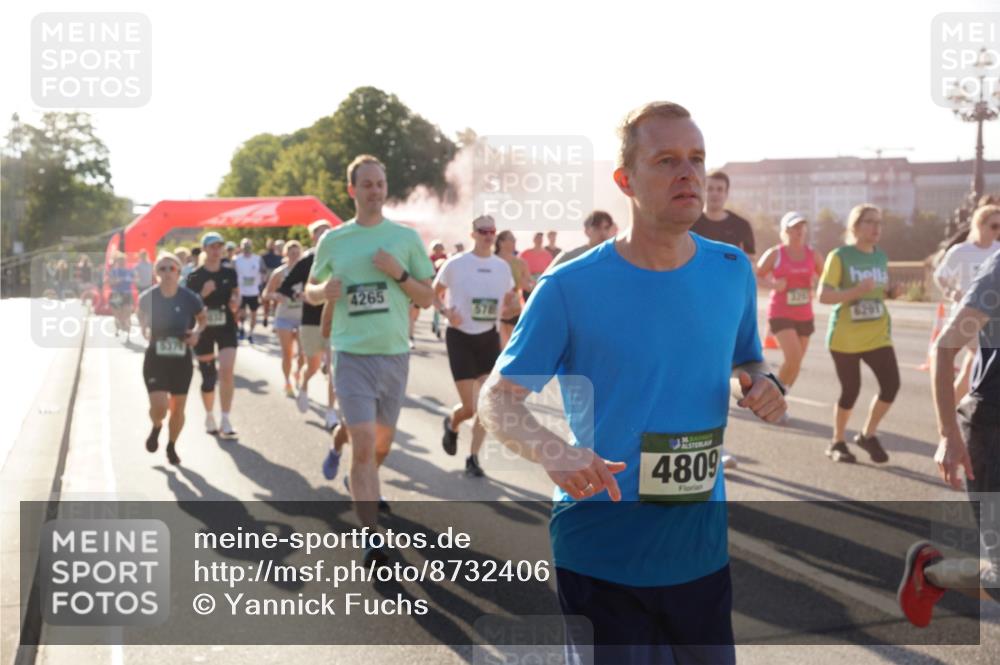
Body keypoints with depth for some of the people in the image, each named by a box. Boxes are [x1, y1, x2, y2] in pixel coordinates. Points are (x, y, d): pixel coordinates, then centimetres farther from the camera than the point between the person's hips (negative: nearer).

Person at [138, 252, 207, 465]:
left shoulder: (189, 298, -11)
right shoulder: (147, 297, -10)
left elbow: (203, 318, 8)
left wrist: (197, 332, -11)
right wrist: (145, 330, -9)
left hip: (181, 359, 1)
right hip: (155, 359, -1)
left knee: (178, 408, 10)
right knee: (159, 406, -14)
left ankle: (171, 447, 36)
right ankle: (156, 428, 24)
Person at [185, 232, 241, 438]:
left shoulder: (230, 273, 5)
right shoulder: (195, 276, -3)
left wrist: (235, 301, -6)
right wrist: (204, 294, -19)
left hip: (226, 327, 1)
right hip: (204, 329, -1)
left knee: (227, 370, -15)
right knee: (208, 375, 7)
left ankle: (225, 421, -11)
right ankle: (209, 417, 29)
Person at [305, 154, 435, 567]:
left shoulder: (406, 237, 3)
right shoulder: (333, 240, 3)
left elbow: (428, 298, 5)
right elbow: (310, 291, 14)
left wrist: (399, 273, -12)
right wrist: (324, 292, -9)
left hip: (394, 353, 2)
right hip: (352, 354, -2)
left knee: (382, 441, 16)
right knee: (364, 445, -12)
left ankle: (362, 488, 47)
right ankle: (372, 540, -8)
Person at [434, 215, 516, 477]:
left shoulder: (502, 266, 2)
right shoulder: (455, 264, -8)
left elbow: (510, 298, 15)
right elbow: (434, 294, 3)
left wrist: (508, 308, -9)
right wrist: (445, 312, -16)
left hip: (489, 337, 4)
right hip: (460, 336, -4)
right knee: (469, 407, -3)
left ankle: (473, 458, 10)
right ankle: (451, 424, 33)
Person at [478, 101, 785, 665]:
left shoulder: (733, 272, 2)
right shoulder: (571, 288, -11)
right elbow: (497, 399, -6)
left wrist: (761, 386, -5)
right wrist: (552, 451, -26)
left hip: (704, 551, 4)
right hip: (601, 559, -4)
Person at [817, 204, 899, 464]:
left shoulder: (881, 257, 9)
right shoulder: (840, 256, -9)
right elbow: (823, 296, -16)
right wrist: (858, 291, -27)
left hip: (878, 335, 5)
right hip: (845, 337, -5)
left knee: (891, 384, -7)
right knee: (850, 390, 0)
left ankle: (868, 435, 15)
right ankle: (837, 443, 21)